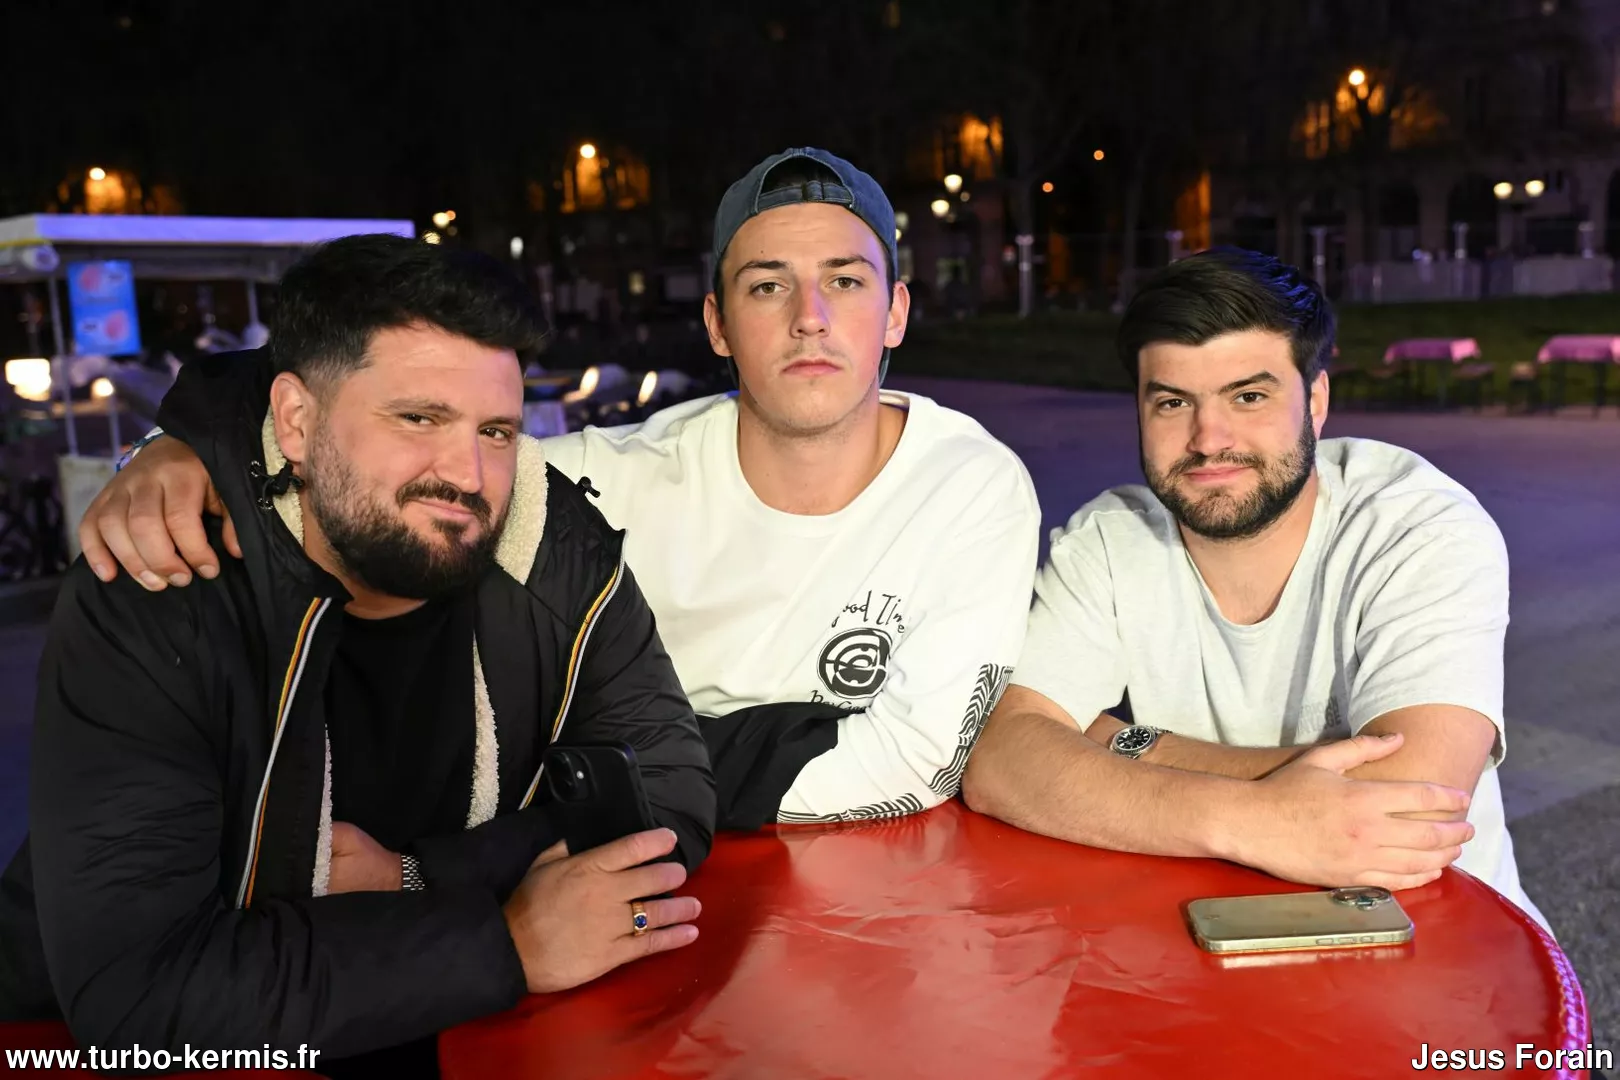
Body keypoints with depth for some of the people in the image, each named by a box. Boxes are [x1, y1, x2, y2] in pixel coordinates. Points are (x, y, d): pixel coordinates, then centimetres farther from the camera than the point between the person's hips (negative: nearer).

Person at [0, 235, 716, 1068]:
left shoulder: (561, 557, -11)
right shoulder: (146, 604, -19)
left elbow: (670, 790, -7)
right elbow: (130, 982, -25)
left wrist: (419, 880, -18)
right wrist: (507, 945, -24)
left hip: (459, 1041, 3)